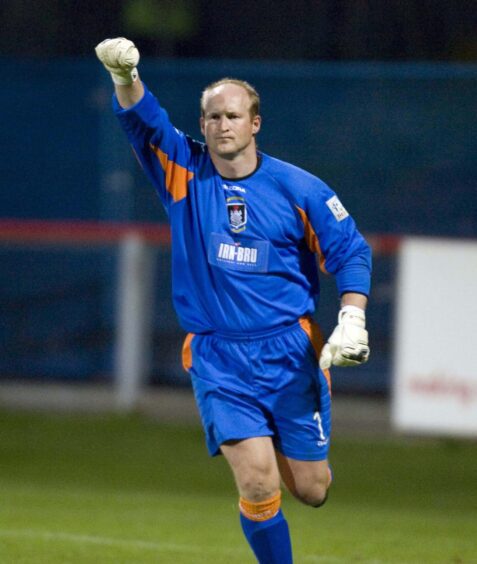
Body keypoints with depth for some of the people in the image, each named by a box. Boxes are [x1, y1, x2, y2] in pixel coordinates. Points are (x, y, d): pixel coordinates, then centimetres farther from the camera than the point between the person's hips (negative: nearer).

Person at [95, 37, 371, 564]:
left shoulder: (299, 189, -1)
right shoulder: (184, 174, 1)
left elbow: (350, 252, 4)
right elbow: (142, 121, -12)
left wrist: (351, 321, -9)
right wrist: (126, 77, -32)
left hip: (290, 353, 1)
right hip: (217, 357, -1)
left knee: (309, 489, 6)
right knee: (257, 484, -15)